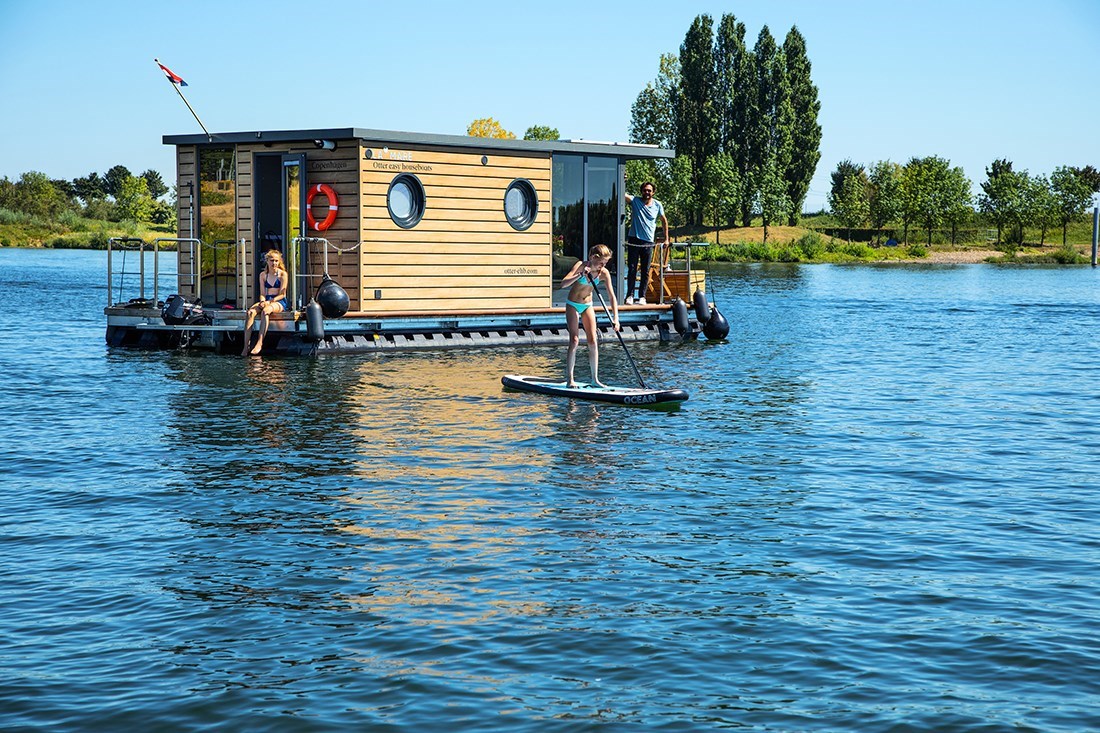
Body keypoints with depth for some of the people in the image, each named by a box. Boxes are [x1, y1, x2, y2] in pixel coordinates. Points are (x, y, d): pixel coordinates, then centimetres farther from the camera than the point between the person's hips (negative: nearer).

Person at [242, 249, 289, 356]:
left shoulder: (283, 274, 0)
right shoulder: (263, 275, 14)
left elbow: (282, 294, -5)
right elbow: (262, 293, 10)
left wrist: (270, 301, -19)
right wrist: (262, 301, -13)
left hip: (279, 302, -4)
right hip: (266, 301, 4)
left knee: (265, 311, -38)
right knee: (250, 312, -27)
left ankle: (260, 343, -46)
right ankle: (245, 346, -37)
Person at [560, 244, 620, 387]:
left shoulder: (604, 273, -12)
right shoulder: (581, 266, -21)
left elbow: (611, 297, -14)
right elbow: (563, 284, -32)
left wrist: (615, 318, -24)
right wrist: (580, 275, -45)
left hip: (588, 306, 4)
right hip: (573, 305, -4)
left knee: (593, 342, -1)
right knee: (574, 340, -12)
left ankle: (595, 379, 7)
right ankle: (569, 379, -8)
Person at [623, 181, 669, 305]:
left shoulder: (657, 205, 6)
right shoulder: (634, 201, 2)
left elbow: (664, 220, 17)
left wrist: (666, 239, 15)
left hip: (648, 242, 1)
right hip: (634, 240, -1)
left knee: (645, 271, 2)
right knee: (632, 269, -2)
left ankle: (642, 296, 6)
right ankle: (630, 295, 1)